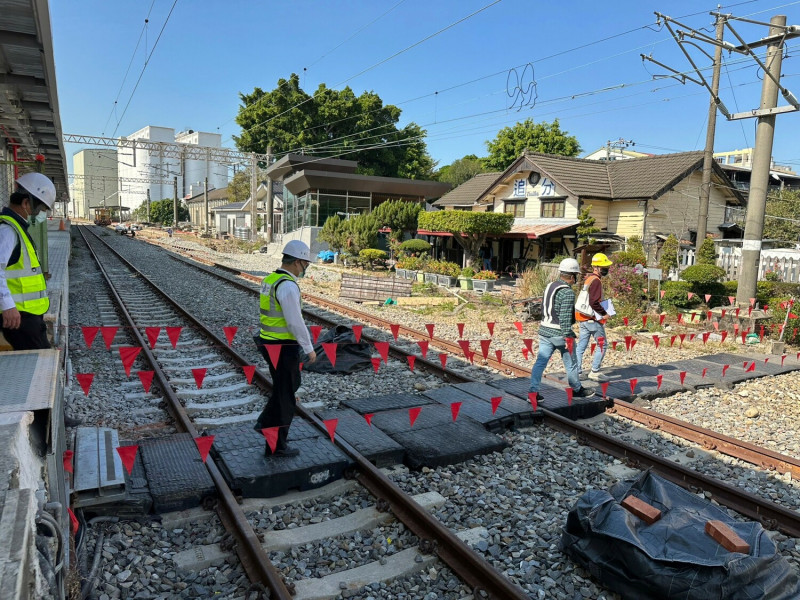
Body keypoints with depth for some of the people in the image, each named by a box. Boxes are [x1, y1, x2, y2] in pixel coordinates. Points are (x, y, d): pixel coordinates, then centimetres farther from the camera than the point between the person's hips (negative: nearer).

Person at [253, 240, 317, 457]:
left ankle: (265, 422, 30)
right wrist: (309, 349, -13)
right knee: (285, 395, 5)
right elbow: (296, 322, -23)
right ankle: (276, 446, 18)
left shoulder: (270, 279, 8)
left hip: (269, 342, 9)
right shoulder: (288, 286, -22)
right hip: (284, 348, -9)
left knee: (292, 383, 25)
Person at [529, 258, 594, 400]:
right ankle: (577, 390, 28)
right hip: (559, 333, -7)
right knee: (570, 363, 12)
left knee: (540, 362, 5)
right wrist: (568, 337, -18)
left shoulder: (550, 286, 8)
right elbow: (565, 317, -22)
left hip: (544, 331, 7)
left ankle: (533, 391, 2)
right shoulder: (567, 292, -16)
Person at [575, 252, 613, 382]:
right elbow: (594, 302, -23)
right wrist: (604, 314, -12)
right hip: (593, 319, -9)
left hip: (583, 318, 9)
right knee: (602, 345, 3)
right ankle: (595, 372, 5)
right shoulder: (596, 281, -15)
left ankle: (577, 372, 12)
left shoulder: (588, 278, 14)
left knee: (581, 346, 9)